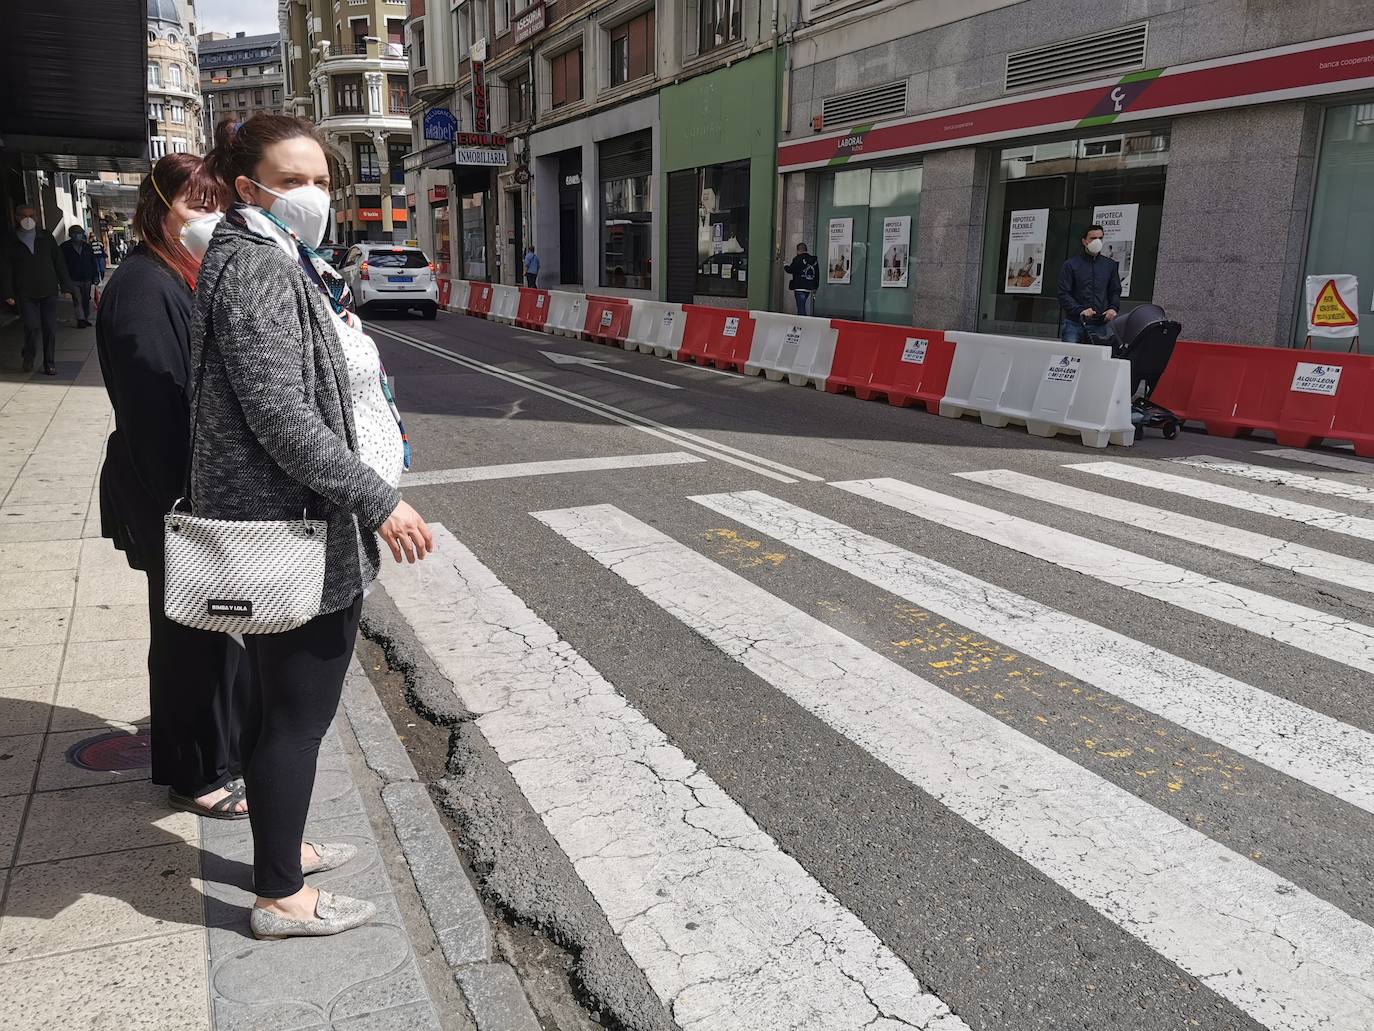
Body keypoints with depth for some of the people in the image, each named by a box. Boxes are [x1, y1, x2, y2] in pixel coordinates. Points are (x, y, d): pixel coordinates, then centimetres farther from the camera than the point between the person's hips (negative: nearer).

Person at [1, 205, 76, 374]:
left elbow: (59, 263, 8)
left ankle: (50, 364, 11)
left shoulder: (46, 238, 8)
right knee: (32, 326, -12)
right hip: (26, 295, -1)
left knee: (50, 328, 0)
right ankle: (28, 358, 13)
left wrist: (66, 287, 2)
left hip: (49, 291, 2)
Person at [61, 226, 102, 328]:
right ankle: (81, 319, -12)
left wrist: (95, 276, 4)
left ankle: (86, 319, 18)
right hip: (73, 280, -3)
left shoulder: (87, 247, 9)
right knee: (77, 300, -9)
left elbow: (93, 262, 11)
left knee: (86, 300, 10)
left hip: (87, 279, 3)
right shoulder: (65, 247, 0)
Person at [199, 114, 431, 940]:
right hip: (297, 532, -10)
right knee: (299, 711, 2)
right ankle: (281, 895, 18)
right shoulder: (255, 267, -16)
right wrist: (377, 500, -23)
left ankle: (283, 847, 38)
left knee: (284, 702, 20)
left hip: (294, 528, 10)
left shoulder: (286, 264, 17)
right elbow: (279, 416, -24)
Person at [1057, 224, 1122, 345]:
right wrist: (1080, 310, -17)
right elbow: (1063, 294, -3)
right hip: (1074, 323, -3)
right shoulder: (1071, 265, 2)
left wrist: (1113, 308, -3)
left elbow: (1116, 291, 18)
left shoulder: (1110, 265, 14)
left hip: (1100, 325, 3)